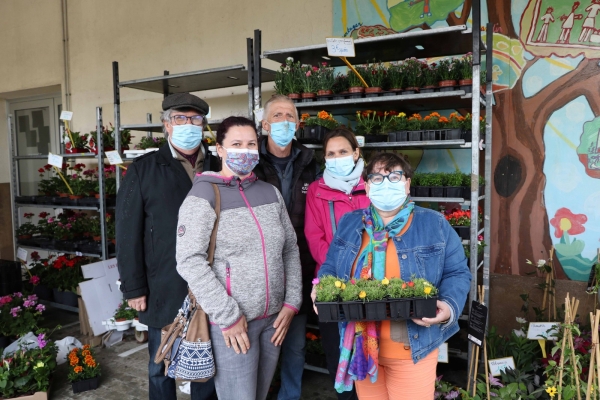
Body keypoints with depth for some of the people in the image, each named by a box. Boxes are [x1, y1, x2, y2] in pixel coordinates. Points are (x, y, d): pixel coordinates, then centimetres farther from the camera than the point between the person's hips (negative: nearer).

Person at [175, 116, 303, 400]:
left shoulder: (271, 193, 8)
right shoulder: (204, 194, -8)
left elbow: (290, 249, 11)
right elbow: (190, 260, -15)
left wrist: (291, 303, 3)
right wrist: (228, 316, -16)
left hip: (273, 318, 5)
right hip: (232, 323, -5)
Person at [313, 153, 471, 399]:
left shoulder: (434, 224, -2)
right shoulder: (348, 224, 6)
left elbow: (457, 273, -1)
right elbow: (330, 267, 12)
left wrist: (449, 307, -19)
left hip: (413, 348, -2)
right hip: (361, 345, 3)